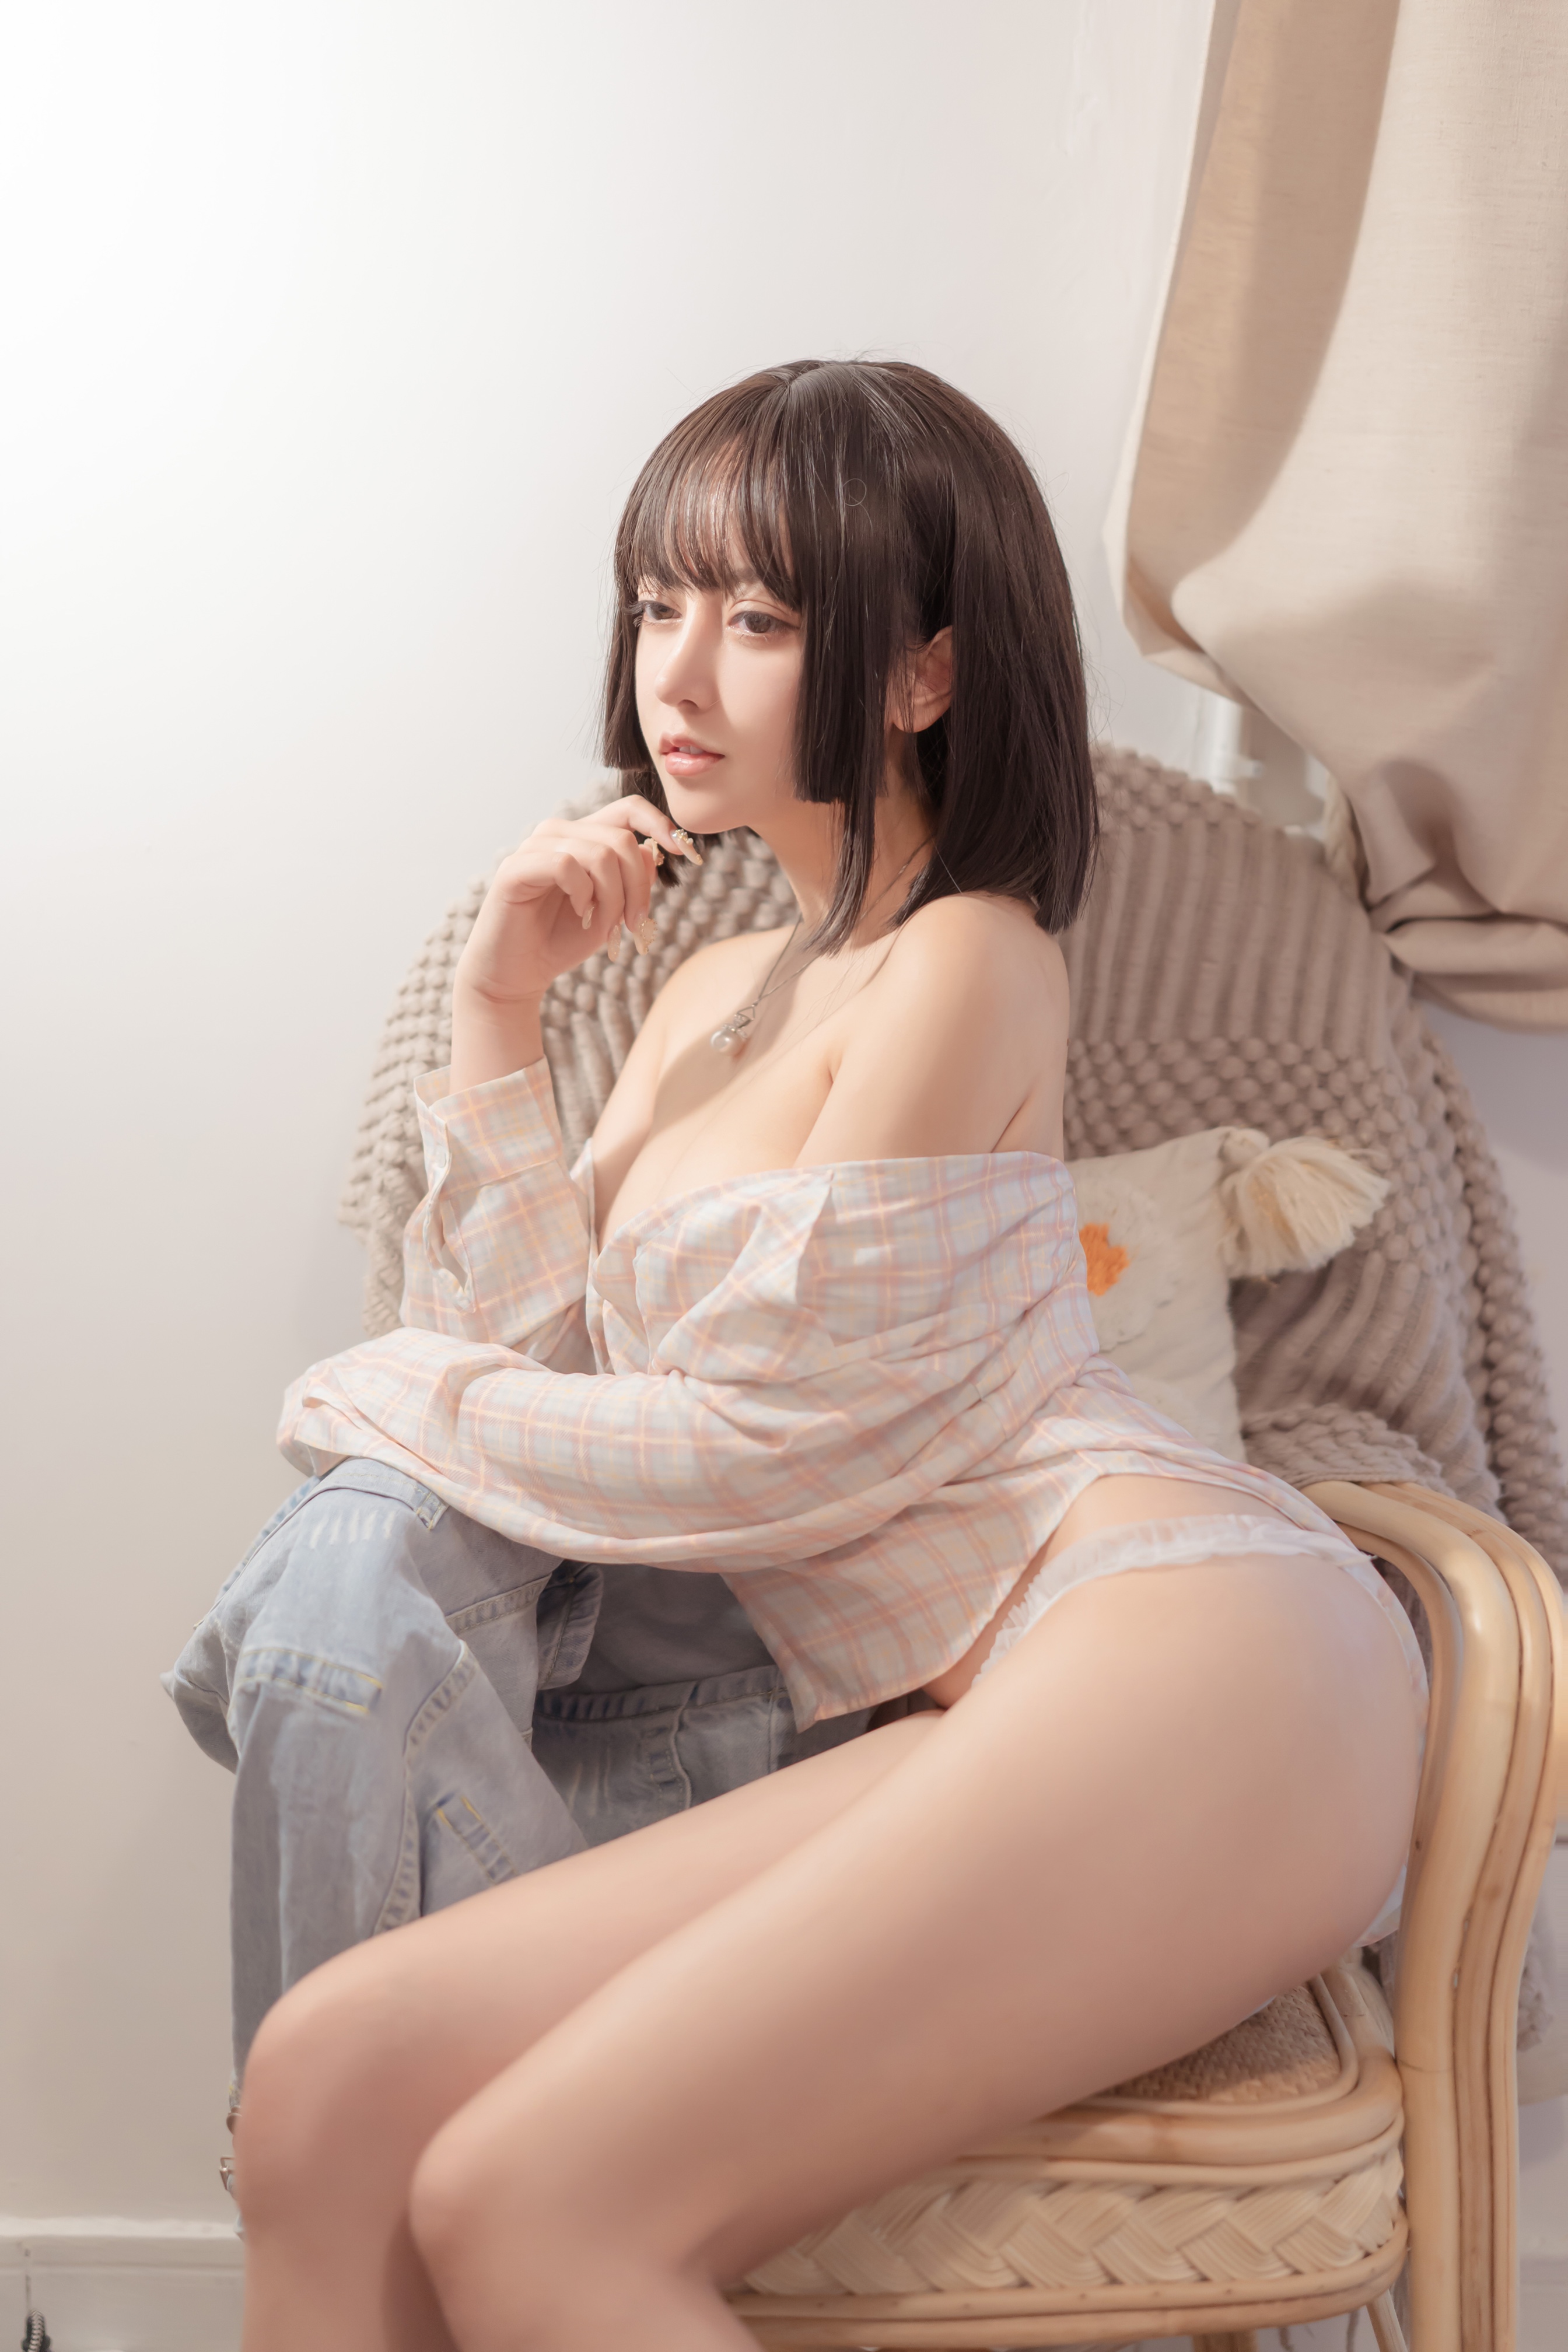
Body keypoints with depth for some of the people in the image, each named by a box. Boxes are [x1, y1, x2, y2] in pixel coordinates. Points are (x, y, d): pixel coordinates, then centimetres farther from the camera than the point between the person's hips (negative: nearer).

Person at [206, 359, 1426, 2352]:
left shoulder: (965, 960, -3)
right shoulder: (710, 997, 23)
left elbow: (773, 1450, -6)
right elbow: (519, 1368, 16)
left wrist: (376, 1401, 7)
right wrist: (496, 1014, 9)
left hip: (1182, 1651, -7)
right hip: (995, 1720, 7)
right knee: (329, 2079, -12)